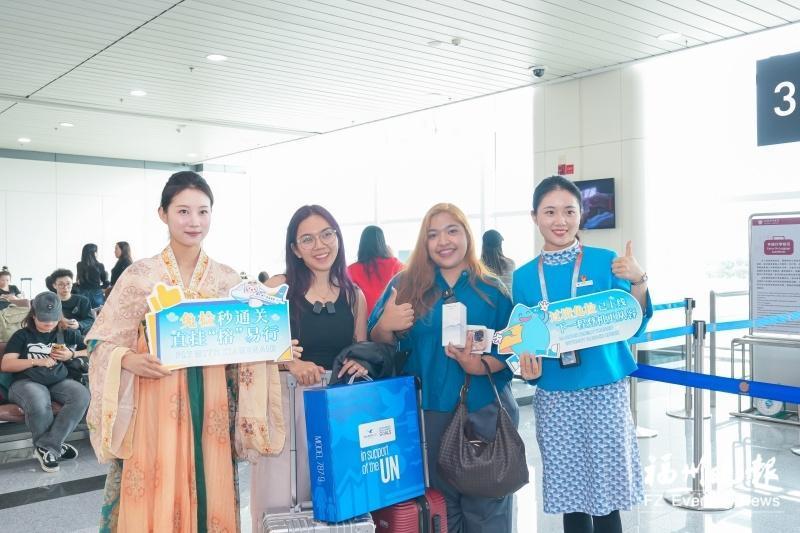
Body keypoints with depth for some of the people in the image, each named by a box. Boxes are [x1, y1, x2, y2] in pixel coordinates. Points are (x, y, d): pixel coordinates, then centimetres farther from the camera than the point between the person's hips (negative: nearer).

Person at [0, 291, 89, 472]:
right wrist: (37, 361, -8)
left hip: (59, 381, 3)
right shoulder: (22, 335, 11)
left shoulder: (67, 334, 18)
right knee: (39, 405, -40)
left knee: (82, 395, -32)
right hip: (27, 382, -3)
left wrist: (71, 355, 1)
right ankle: (55, 446, -12)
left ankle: (46, 447, -23)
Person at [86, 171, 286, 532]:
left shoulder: (228, 279, 5)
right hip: (156, 404, -2)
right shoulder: (139, 276, -3)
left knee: (211, 497, 8)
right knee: (155, 500, 2)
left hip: (212, 405, 3)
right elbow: (104, 343, 0)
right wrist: (129, 360, -19)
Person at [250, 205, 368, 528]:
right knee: (281, 503, -1)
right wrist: (292, 363, -22)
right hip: (287, 402, -3)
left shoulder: (354, 295, 6)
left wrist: (360, 365, -7)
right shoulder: (278, 287, -3)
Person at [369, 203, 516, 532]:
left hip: (485, 411, 0)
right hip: (429, 413, 1)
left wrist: (480, 364, -18)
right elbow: (379, 346, 4)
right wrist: (385, 326, -18)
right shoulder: (406, 285, 4)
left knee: (487, 504, 6)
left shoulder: (493, 290, 3)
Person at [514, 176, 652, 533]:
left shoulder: (606, 262, -3)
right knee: (570, 500, 11)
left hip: (604, 393, -2)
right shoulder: (524, 277, 3)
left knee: (606, 495, 4)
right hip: (553, 399, 2)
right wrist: (528, 369, -11)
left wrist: (638, 283, -18)